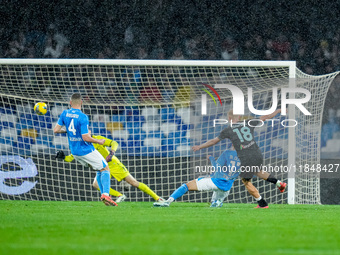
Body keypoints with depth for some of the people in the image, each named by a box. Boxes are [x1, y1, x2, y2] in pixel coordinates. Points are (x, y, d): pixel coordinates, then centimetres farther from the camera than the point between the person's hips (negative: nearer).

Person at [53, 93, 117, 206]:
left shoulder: (64, 114, -3)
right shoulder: (83, 117, -21)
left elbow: (56, 130, 0)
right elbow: (86, 137, -23)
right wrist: (98, 141, -7)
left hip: (74, 151, 7)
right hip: (86, 150, -7)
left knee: (98, 170, 20)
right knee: (105, 169, 2)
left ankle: (103, 194, 12)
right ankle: (105, 194, -16)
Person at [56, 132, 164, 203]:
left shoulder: (97, 139, -14)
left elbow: (114, 143, -19)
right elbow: (70, 158, -1)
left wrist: (111, 153, -38)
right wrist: (63, 157, -24)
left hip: (113, 164, -5)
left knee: (134, 182, -7)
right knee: (96, 184, -22)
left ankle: (157, 197, 2)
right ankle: (120, 196, -9)